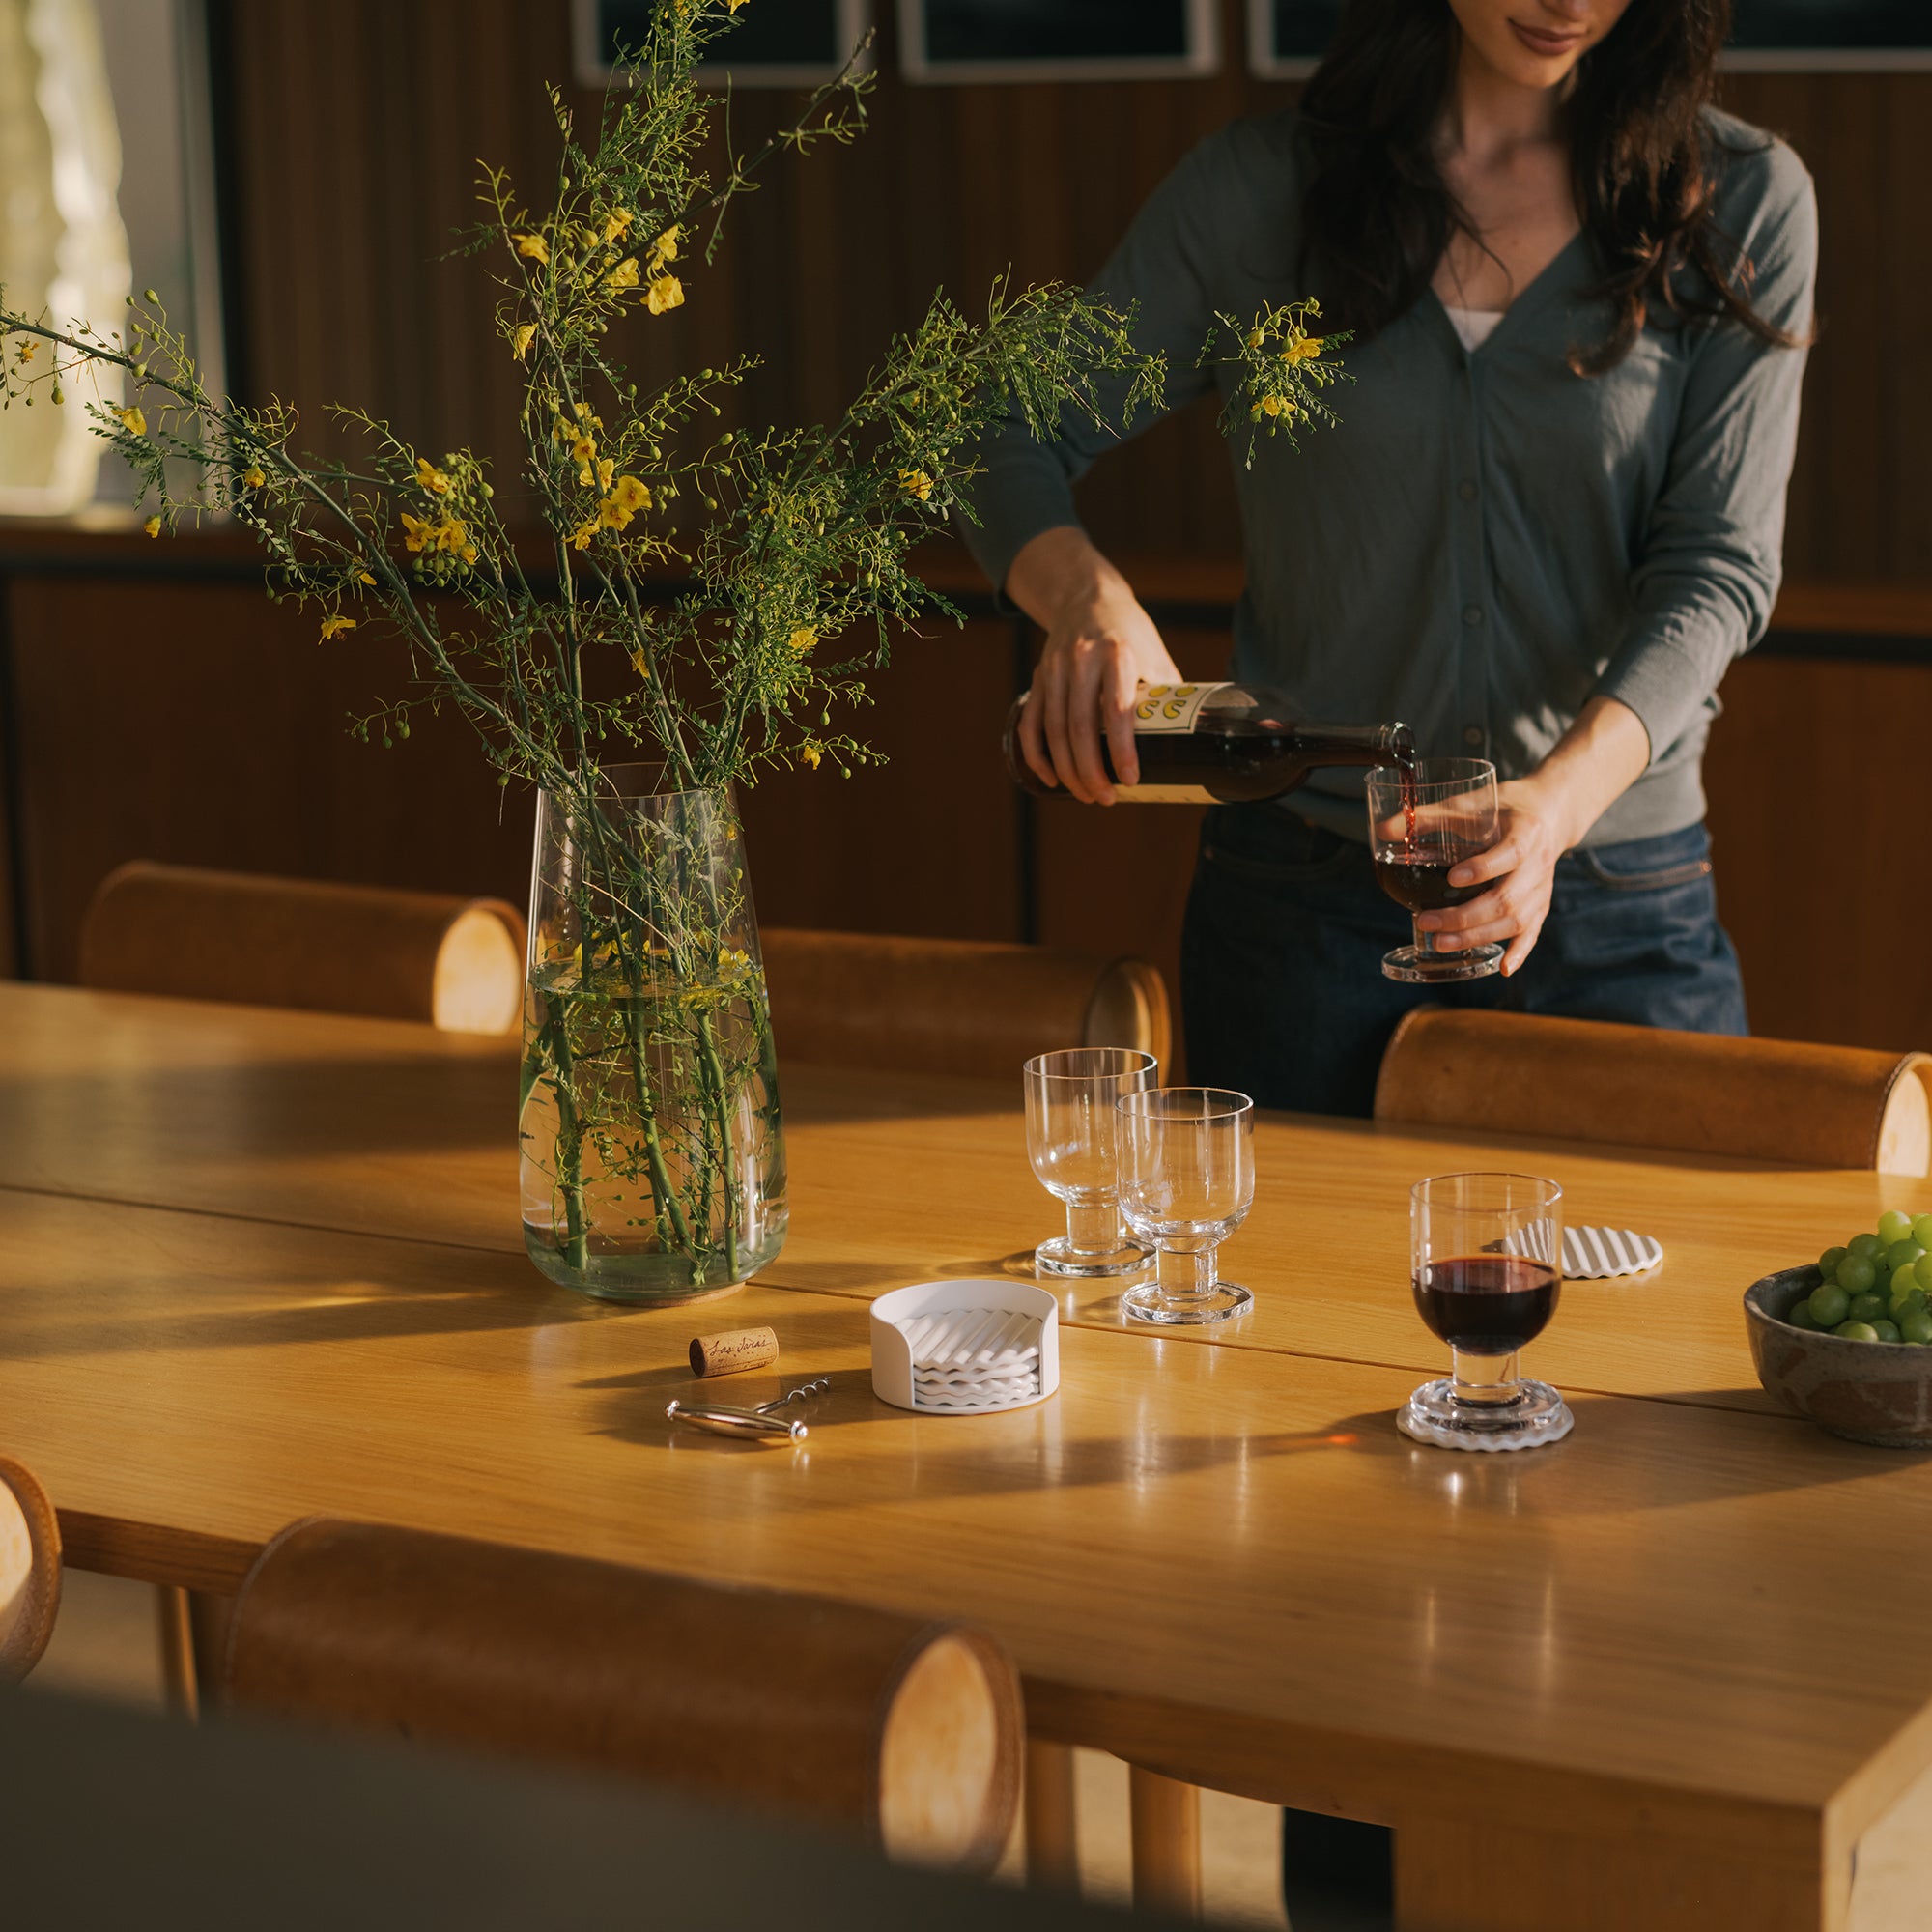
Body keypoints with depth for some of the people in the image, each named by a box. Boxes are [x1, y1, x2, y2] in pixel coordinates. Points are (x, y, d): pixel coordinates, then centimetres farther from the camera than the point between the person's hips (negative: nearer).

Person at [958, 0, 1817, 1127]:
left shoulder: (1743, 201, -2)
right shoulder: (1258, 190, 0)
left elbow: (1718, 569, -9)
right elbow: (1009, 442, 1)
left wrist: (1561, 800, -26)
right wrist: (1090, 597, -22)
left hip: (1624, 912, 0)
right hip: (1305, 898, 1)